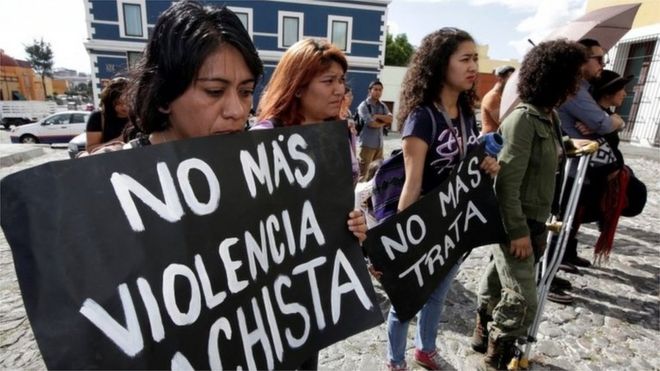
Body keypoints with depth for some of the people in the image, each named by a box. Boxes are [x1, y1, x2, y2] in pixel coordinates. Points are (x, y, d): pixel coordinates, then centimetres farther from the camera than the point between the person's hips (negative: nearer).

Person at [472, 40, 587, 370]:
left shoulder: (550, 117, 8)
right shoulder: (523, 119, -19)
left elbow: (542, 173, 14)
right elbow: (507, 182, -23)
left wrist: (539, 224, 17)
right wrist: (518, 230, -21)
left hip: (531, 220, 9)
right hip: (515, 223, -9)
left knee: (497, 282, 21)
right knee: (521, 301, -1)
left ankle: (483, 335, 41)